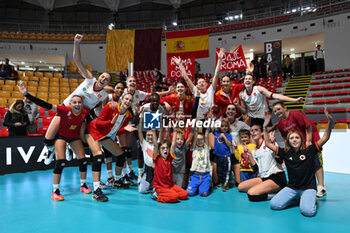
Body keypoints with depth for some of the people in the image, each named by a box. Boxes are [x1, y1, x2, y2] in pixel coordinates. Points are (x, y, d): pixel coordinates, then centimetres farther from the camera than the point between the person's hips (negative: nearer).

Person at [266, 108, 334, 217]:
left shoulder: (309, 151, -2)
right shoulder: (285, 153, 4)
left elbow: (325, 138, -11)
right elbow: (268, 143, 8)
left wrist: (330, 123, -26)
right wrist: (265, 128, 1)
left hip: (308, 187, -3)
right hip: (291, 187, 3)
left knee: (308, 211, -30)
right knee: (273, 205, -15)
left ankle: (310, 200, 8)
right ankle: (297, 199, 11)